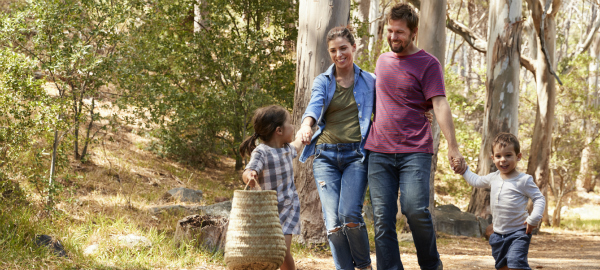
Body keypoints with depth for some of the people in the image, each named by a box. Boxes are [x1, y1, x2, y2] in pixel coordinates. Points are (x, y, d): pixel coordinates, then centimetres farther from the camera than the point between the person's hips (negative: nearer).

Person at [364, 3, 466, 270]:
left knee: (416, 210, -17)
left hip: (415, 151, -5)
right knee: (383, 219, -2)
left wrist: (453, 147, -18)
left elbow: (440, 105, -9)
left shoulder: (428, 64, 0)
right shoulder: (382, 61, 17)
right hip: (379, 151, 5)